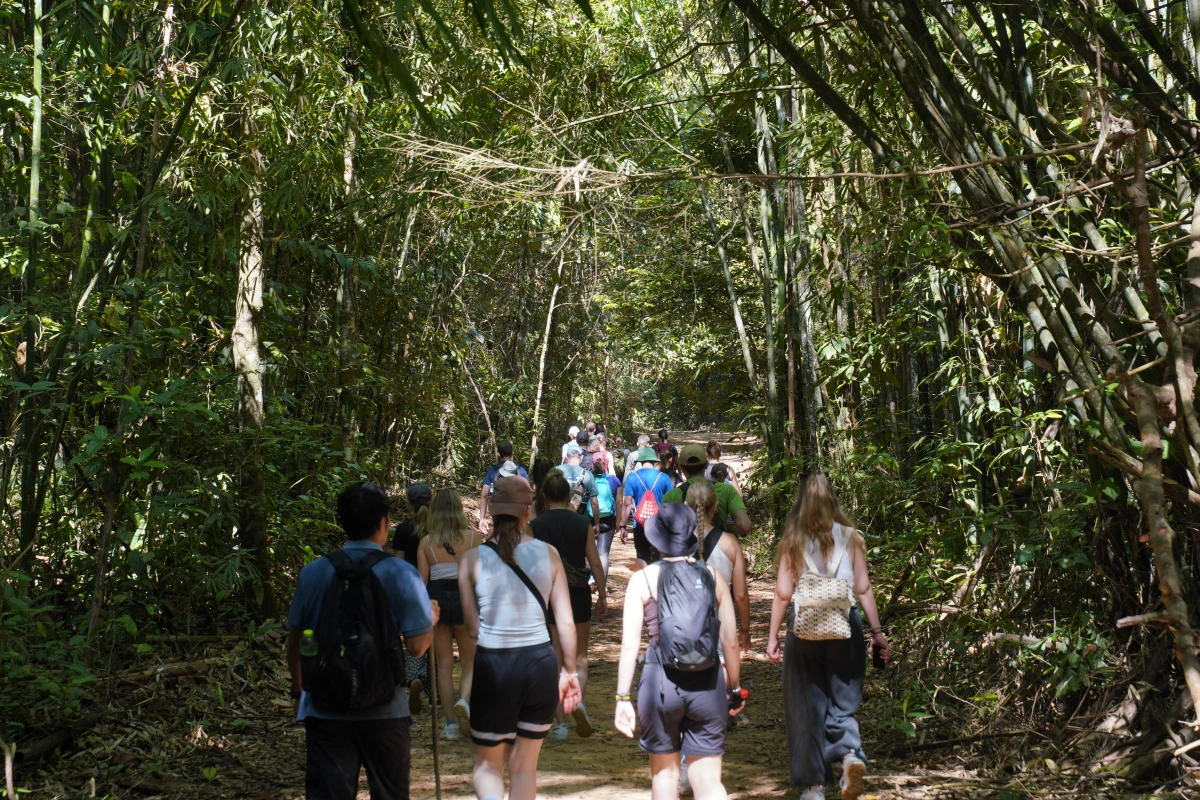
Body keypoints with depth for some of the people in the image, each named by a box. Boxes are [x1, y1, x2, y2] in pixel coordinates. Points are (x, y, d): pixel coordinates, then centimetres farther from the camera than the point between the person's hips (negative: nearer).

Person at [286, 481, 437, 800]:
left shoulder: (313, 572, -1)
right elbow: (417, 646, -11)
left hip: (325, 710, 2)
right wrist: (432, 618, 10)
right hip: (383, 711, -1)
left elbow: (294, 640, 6)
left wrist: (299, 689, 22)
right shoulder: (401, 573, -9)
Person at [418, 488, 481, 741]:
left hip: (436, 600, 1)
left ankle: (450, 723, 9)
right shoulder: (472, 537, -3)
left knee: (444, 664, 10)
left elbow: (422, 580, 0)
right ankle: (464, 700, -19)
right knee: (470, 662, 10)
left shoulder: (426, 542, -1)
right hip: (466, 599, -1)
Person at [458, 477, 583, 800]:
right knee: (525, 765, 17)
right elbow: (566, 622, -1)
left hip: (492, 666, -1)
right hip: (540, 664, 2)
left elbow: (472, 628, -2)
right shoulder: (548, 554, -2)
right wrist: (570, 670, 11)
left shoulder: (473, 560, -5)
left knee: (487, 764, 14)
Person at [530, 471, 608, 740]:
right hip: (578, 595, 1)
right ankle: (579, 699, -13)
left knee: (555, 660, 7)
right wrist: (603, 596, 8)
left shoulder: (536, 526, -5)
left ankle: (560, 722, 5)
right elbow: (595, 562, -1)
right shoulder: (582, 523, -3)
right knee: (580, 656, 14)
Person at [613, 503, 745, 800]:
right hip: (707, 684, 1)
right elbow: (730, 642, 6)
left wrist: (623, 698, -2)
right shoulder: (713, 578, 4)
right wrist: (734, 689, 18)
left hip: (661, 682, -1)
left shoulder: (643, 579, 0)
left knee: (665, 772, 18)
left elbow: (630, 644, -5)